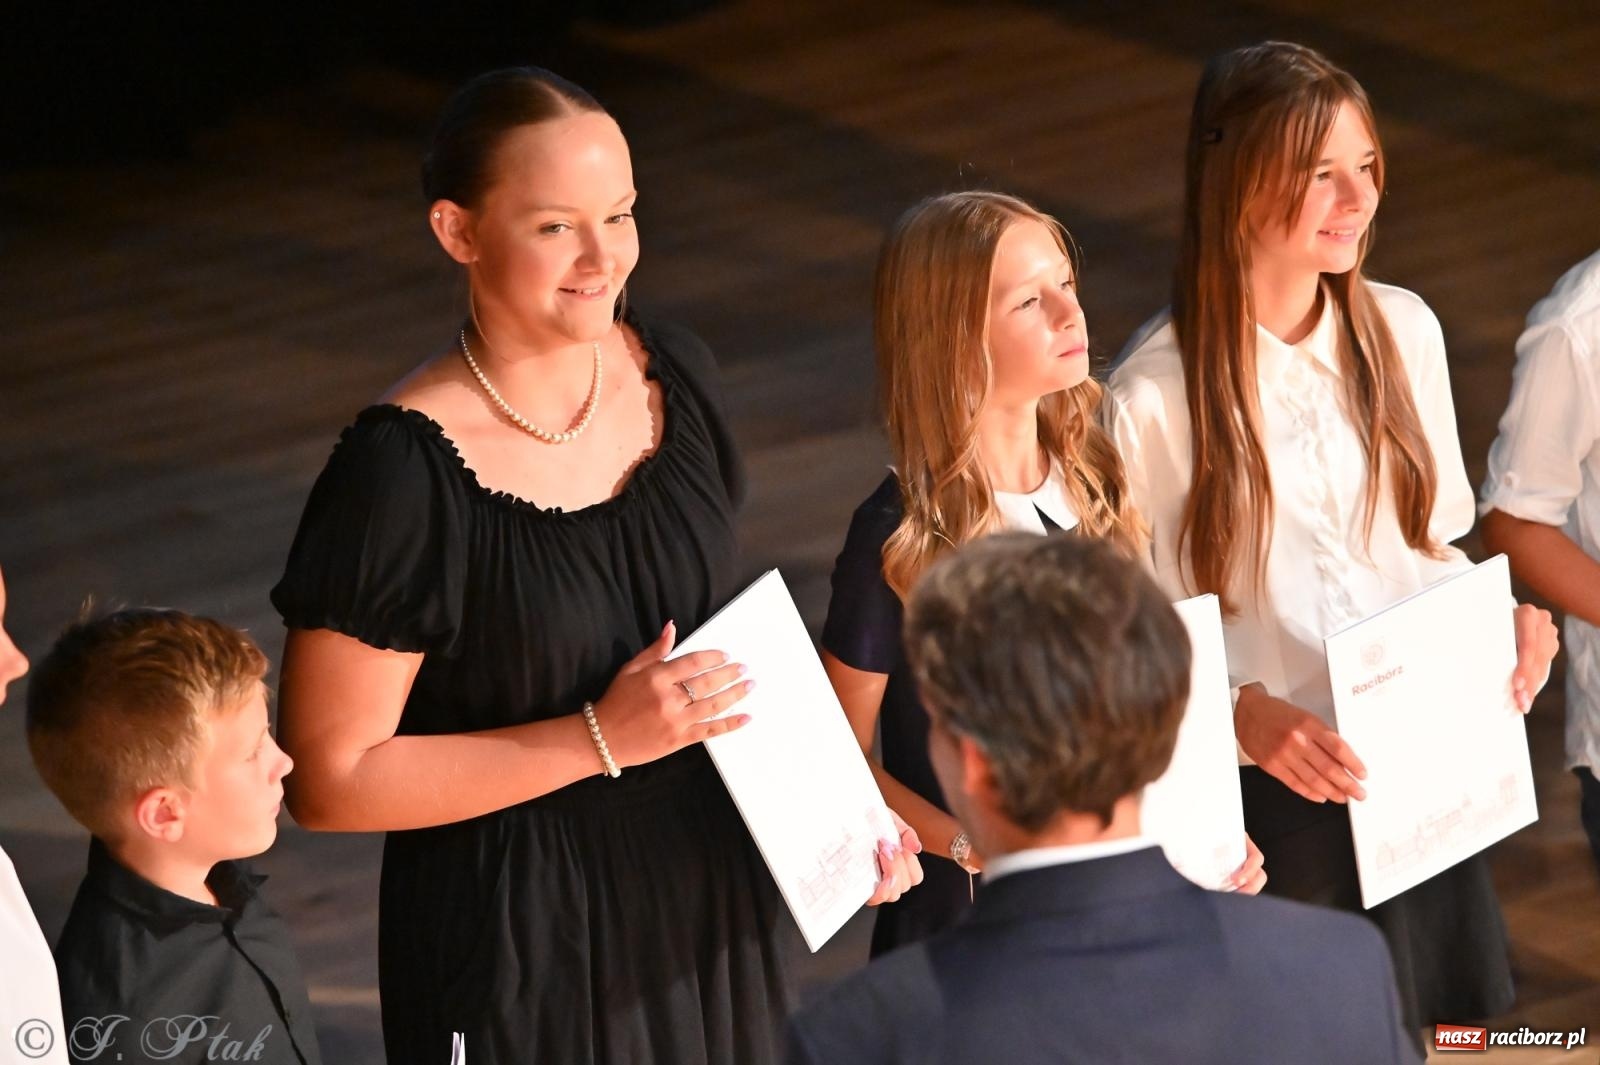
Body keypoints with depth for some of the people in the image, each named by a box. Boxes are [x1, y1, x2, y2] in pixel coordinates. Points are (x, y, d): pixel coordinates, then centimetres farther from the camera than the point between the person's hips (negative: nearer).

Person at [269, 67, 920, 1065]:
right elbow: (330, 781, -18)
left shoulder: (675, 373, -1)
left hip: (713, 905, 6)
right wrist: (603, 738, -22)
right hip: (521, 947, -5)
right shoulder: (403, 474, -21)